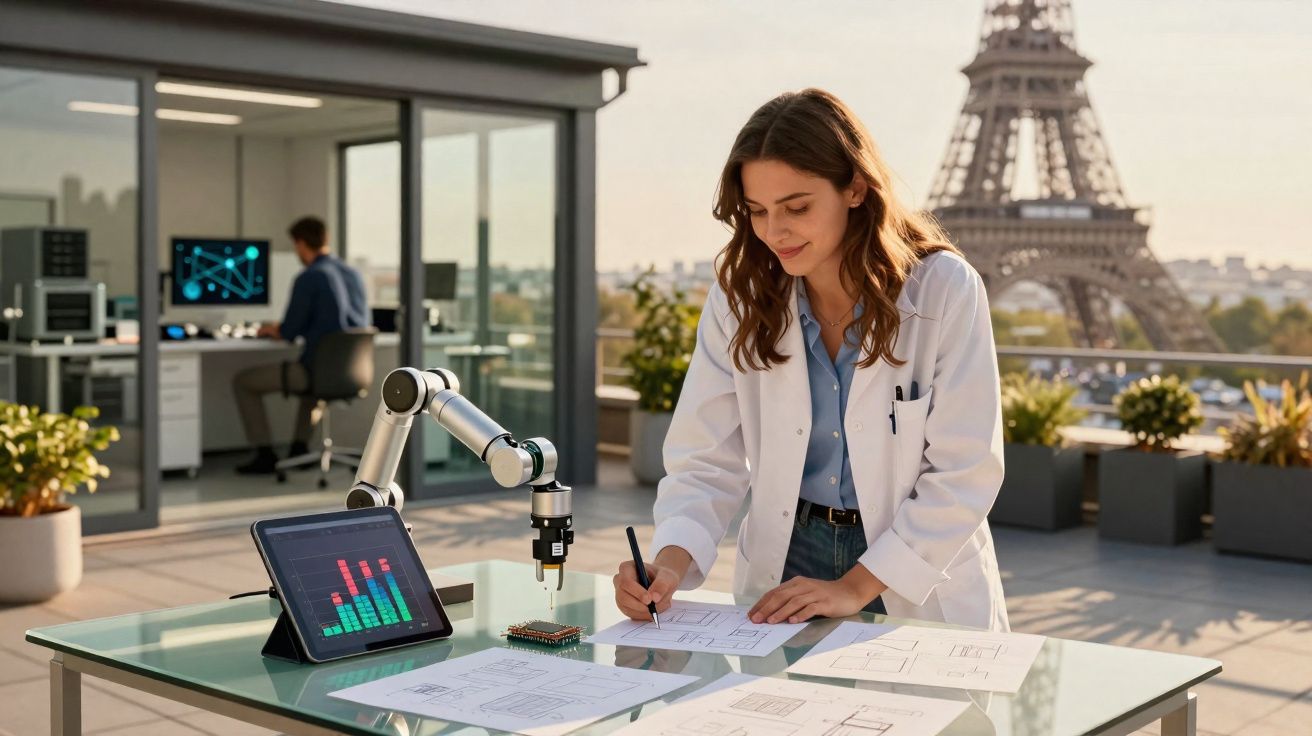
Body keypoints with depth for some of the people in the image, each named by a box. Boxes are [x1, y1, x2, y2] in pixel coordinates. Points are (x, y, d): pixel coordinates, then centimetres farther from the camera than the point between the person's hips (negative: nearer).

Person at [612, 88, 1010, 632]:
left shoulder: (945, 291, -10)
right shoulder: (740, 297, -2)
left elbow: (966, 474, -10)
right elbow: (707, 463, -4)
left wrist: (856, 588, -15)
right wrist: (670, 564, -21)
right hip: (786, 564, 2)